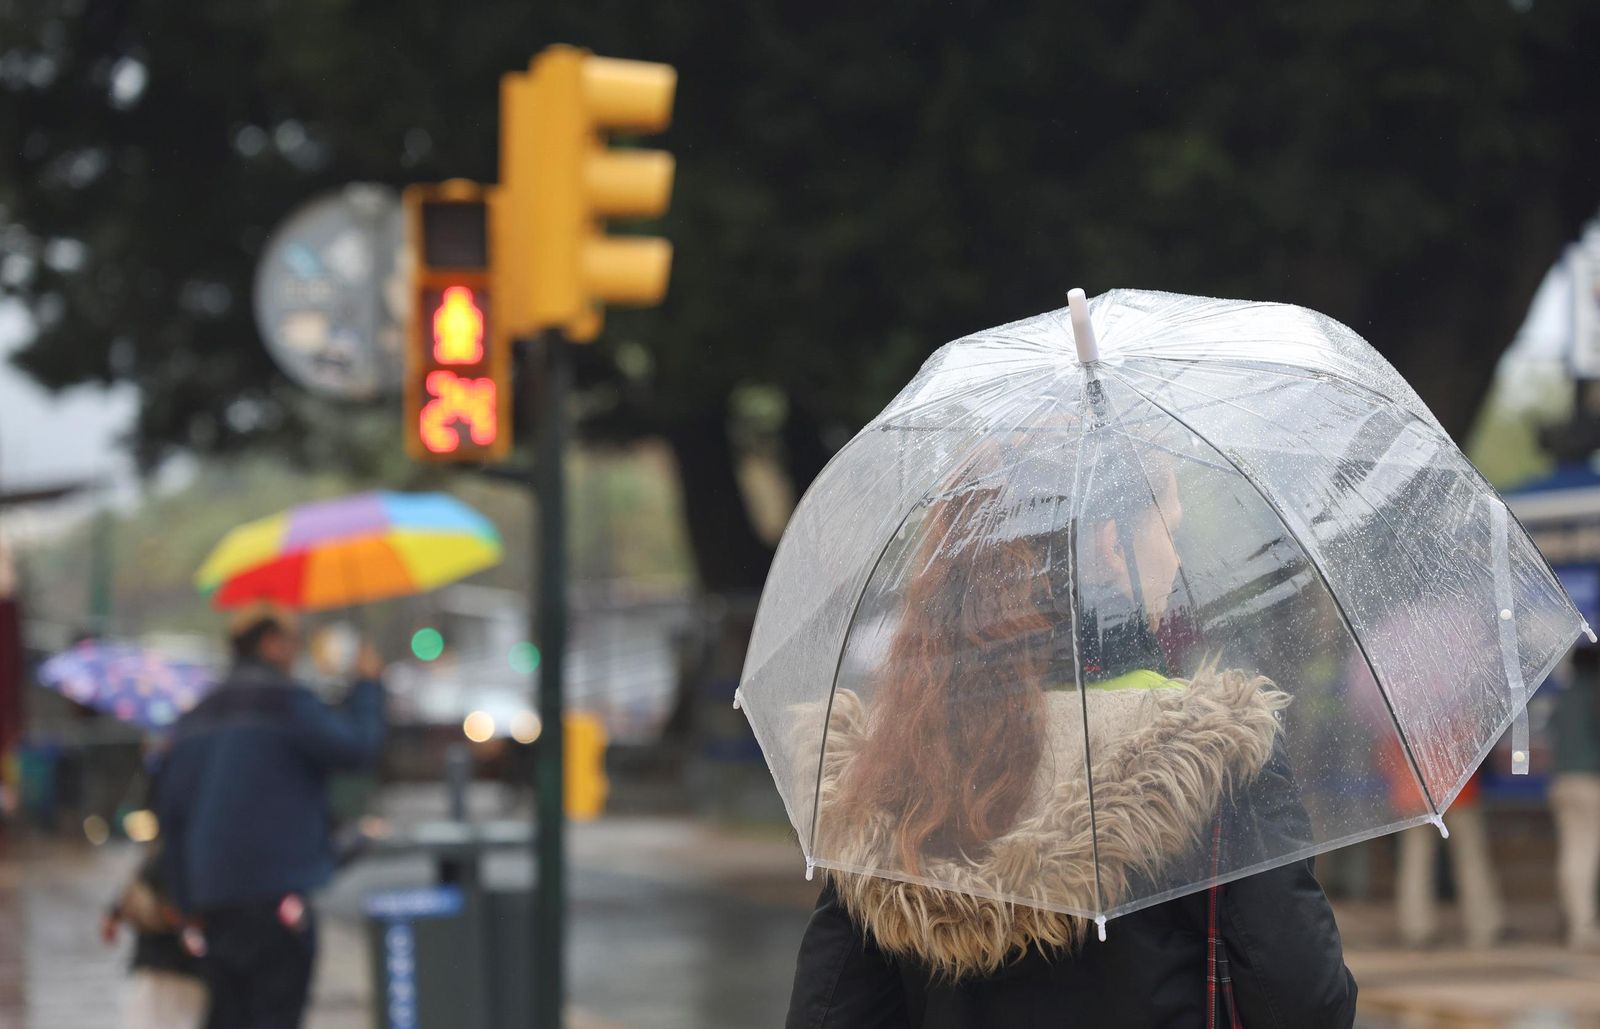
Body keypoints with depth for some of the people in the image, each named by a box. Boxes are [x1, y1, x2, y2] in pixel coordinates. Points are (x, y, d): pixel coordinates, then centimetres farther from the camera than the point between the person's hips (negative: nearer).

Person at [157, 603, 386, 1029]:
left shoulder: (197, 717, 18)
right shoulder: (285, 701, -7)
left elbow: (172, 813, 17)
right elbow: (357, 747, -12)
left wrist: (190, 902, 19)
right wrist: (367, 685, 4)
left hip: (213, 898, 8)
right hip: (276, 893, -8)